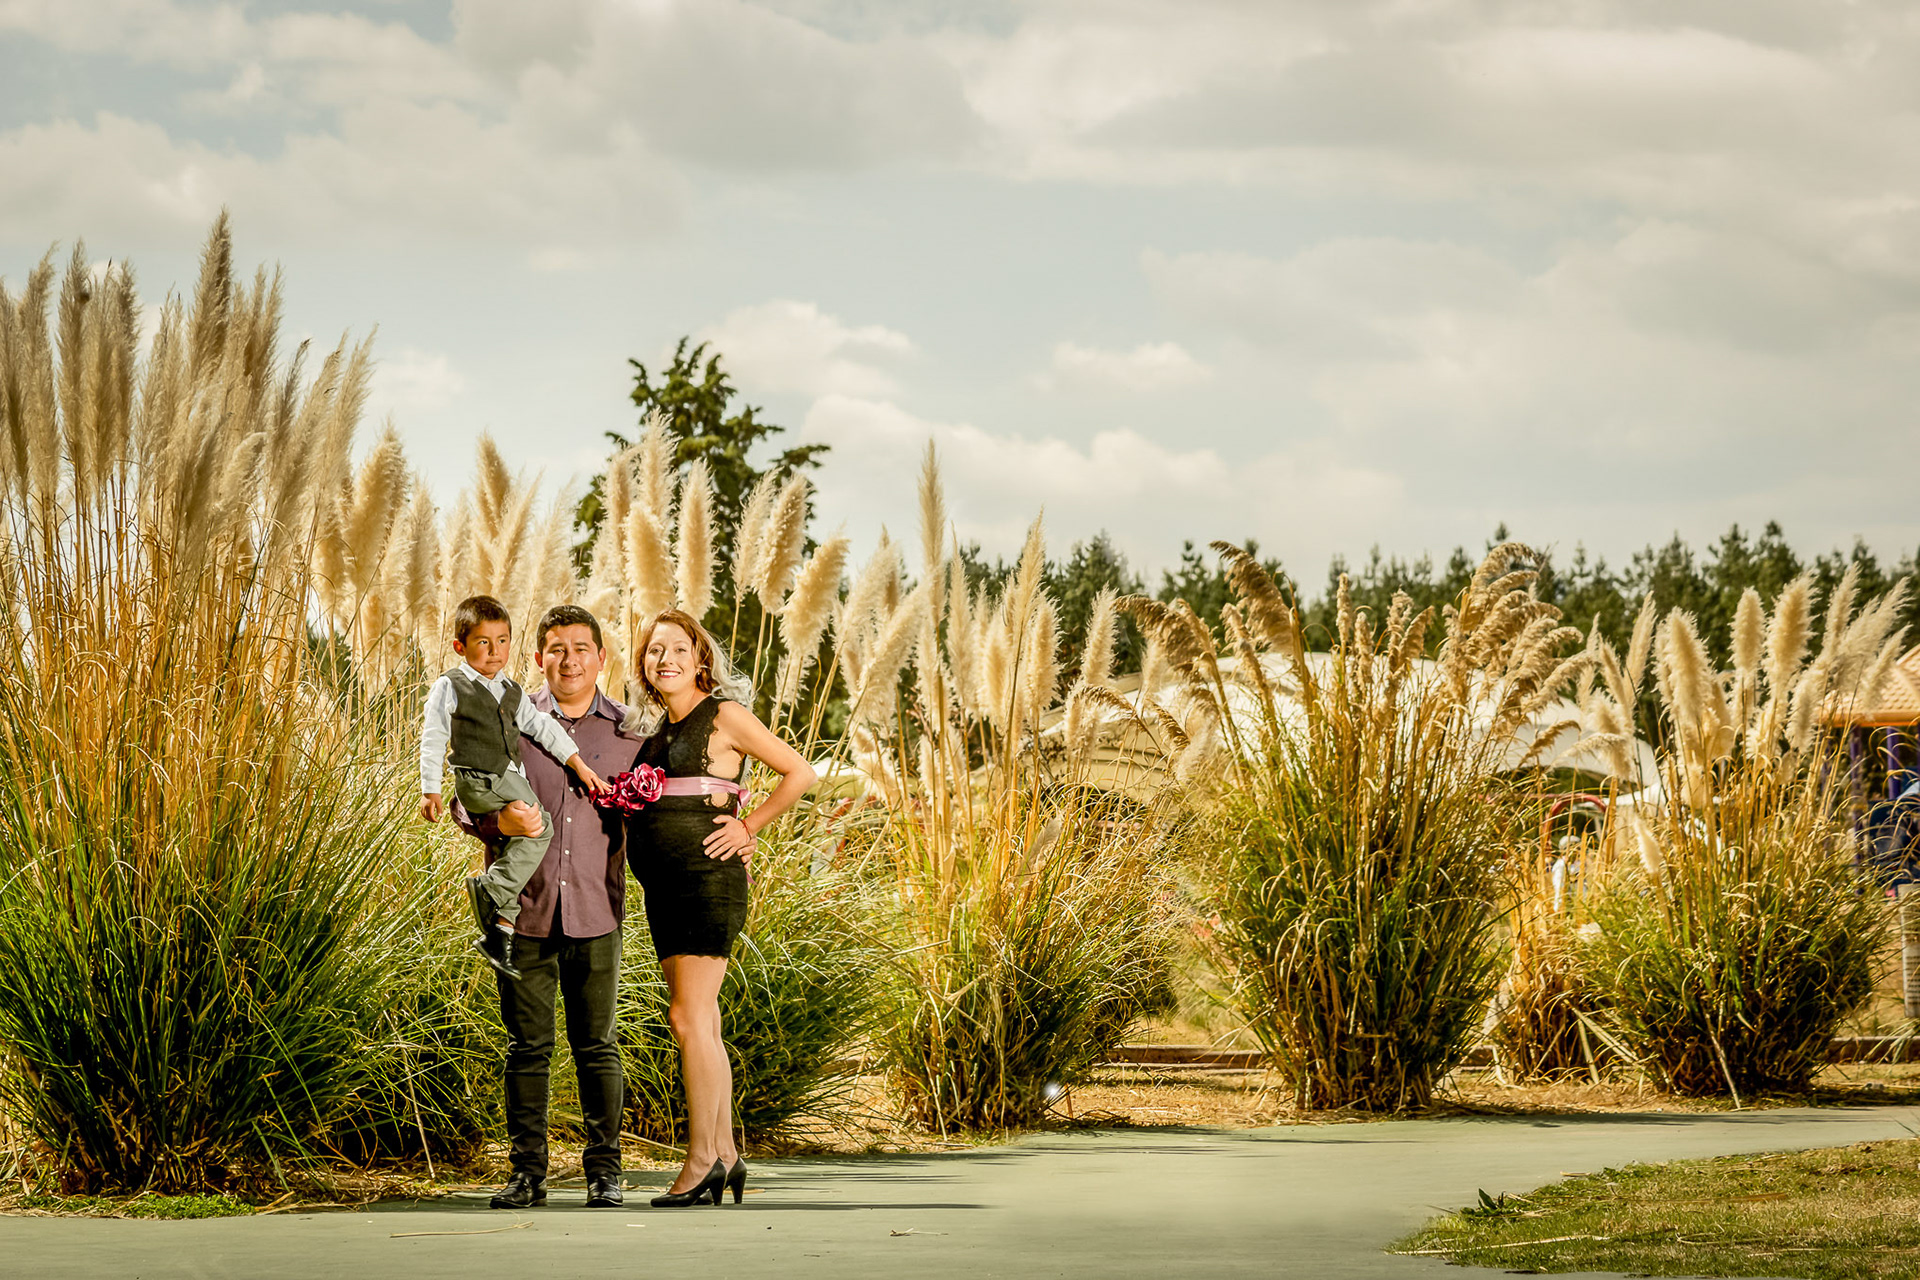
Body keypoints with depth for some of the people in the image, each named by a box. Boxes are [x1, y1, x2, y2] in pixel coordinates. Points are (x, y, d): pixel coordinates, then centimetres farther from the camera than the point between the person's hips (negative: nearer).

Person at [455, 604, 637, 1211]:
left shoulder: (629, 733, 7)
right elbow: (464, 801, 7)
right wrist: (499, 821, -14)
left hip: (595, 911, 0)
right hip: (525, 909, 0)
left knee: (597, 1046, 3)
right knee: (528, 1047, 3)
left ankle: (604, 1171, 11)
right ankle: (527, 1172, 10)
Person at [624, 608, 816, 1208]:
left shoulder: (724, 716, -6)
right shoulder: (655, 730, 16)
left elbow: (799, 772, -6)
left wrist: (748, 827, -8)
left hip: (708, 882, -8)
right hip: (663, 887, 8)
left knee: (689, 1018, -11)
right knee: (701, 1023, 10)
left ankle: (701, 1158, -7)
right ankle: (724, 1153, 15)